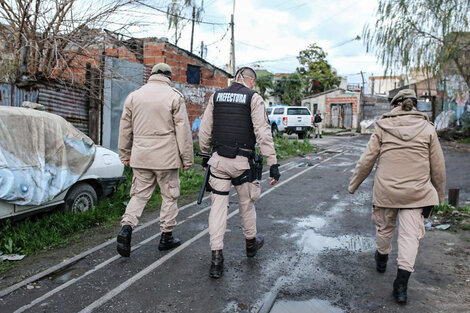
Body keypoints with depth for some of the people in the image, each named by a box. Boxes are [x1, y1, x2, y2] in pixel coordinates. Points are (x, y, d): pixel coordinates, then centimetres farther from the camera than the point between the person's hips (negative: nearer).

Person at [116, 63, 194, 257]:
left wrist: (125, 155, 21)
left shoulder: (134, 96, 8)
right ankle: (166, 237, 18)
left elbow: (125, 128, 12)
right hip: (166, 157, -3)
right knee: (169, 196, 10)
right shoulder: (174, 97, -4)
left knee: (139, 194, 13)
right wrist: (187, 159, 0)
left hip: (140, 156, 4)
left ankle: (127, 227, -6)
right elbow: (183, 130, -6)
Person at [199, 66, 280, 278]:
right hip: (242, 161, -2)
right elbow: (263, 133, -11)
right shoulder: (253, 98, -4)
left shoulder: (216, 96, 9)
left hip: (218, 159, 3)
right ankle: (251, 243, 38)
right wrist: (273, 163, -10)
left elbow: (204, 130, 10)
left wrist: (206, 154, 21)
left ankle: (216, 258, 3)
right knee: (246, 203, 16)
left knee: (218, 205, 5)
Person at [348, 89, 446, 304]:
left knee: (384, 227, 20)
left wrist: (353, 184, 9)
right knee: (410, 235, 5)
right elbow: (438, 167, 4)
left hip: (386, 190, 1)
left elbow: (366, 160, -3)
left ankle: (381, 260, 44)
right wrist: (439, 194, 17)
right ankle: (401, 284, 3)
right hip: (416, 192, 0)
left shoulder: (383, 127, -2)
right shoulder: (428, 129, 0)